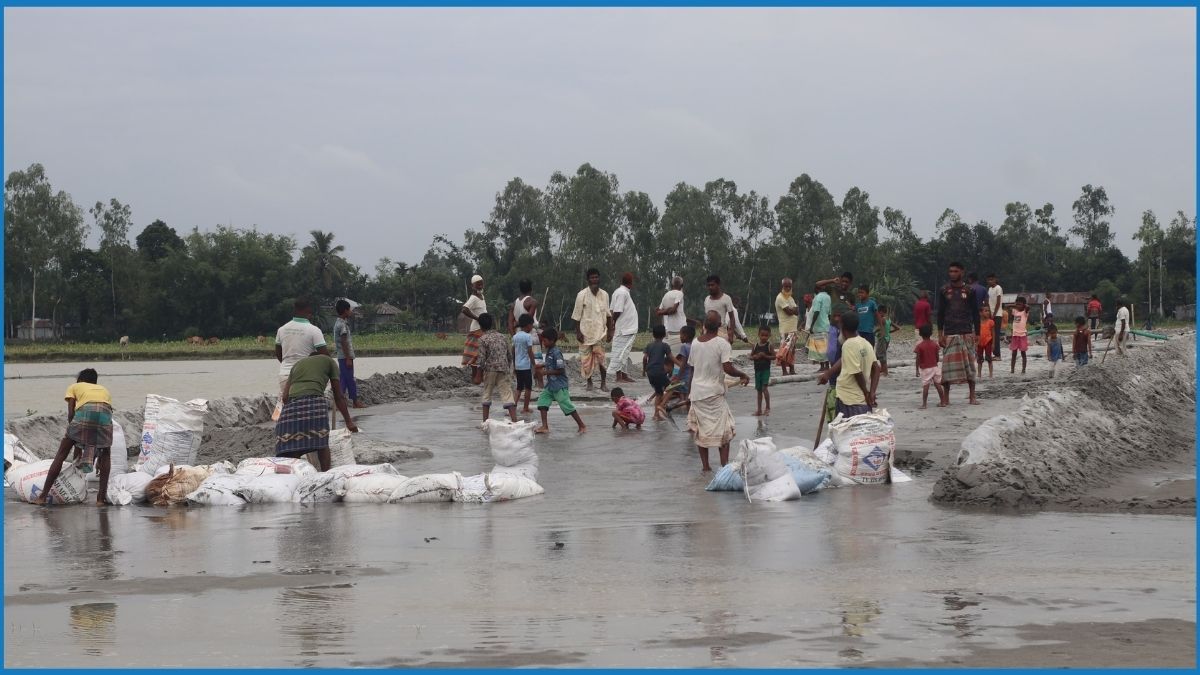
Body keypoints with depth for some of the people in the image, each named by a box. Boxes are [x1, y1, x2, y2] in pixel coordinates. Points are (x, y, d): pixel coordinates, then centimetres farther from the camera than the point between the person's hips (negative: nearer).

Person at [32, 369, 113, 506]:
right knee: (106, 454, 25)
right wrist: (99, 458, 39)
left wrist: (78, 449, 19)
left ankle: (42, 496, 12)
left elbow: (71, 414, 17)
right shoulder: (104, 390, 38)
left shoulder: (74, 387, 31)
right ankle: (101, 498, 18)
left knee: (61, 454, 12)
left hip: (84, 412, -2)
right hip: (105, 412, 2)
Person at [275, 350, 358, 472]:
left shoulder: (297, 364, 33)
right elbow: (338, 396, 23)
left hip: (291, 404, 3)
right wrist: (349, 421, 29)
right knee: (322, 443, 12)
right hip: (315, 401, -3)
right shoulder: (329, 361, 24)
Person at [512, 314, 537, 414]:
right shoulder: (528, 337, -12)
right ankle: (526, 408, 9)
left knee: (519, 387, 12)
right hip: (526, 365, -6)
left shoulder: (515, 337, 7)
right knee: (528, 387, 5)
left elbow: (513, 352, 11)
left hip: (517, 365, 6)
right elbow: (530, 352, -15)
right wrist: (534, 364, -8)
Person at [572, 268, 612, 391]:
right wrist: (578, 332, -9)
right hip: (586, 332, -1)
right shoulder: (582, 295, -5)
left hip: (600, 332, 1)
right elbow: (576, 315, -4)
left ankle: (603, 383, -2)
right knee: (586, 359, 3)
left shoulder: (604, 295, 5)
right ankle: (589, 382, 15)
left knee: (601, 358, -9)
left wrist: (610, 330, 12)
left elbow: (608, 314, 15)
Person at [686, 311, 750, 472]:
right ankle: (725, 465, -4)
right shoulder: (723, 344, -13)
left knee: (701, 429, 12)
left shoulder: (695, 343, 4)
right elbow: (727, 368, -22)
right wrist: (743, 375, -6)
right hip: (714, 392, -5)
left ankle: (705, 465, 12)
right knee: (724, 429, 3)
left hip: (697, 391, 5)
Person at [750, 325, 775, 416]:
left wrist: (765, 356, -20)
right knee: (759, 389, 10)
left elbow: (774, 356, -8)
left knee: (764, 387, -16)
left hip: (766, 370, -5)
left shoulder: (769, 345, -5)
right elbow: (750, 356, 10)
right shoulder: (756, 346, 6)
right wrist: (755, 357, -11)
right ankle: (759, 410, 17)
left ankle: (768, 407, -4)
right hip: (757, 370, 5)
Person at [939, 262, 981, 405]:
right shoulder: (944, 290, 7)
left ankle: (972, 397, 1)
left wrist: (976, 333, 1)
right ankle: (946, 397, 5)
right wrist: (940, 334, 1)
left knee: (969, 364, -3)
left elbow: (975, 313, 7)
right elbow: (940, 313, 8)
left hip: (966, 333, -1)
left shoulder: (969, 291, 5)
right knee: (948, 365, -2)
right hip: (949, 334, 1)